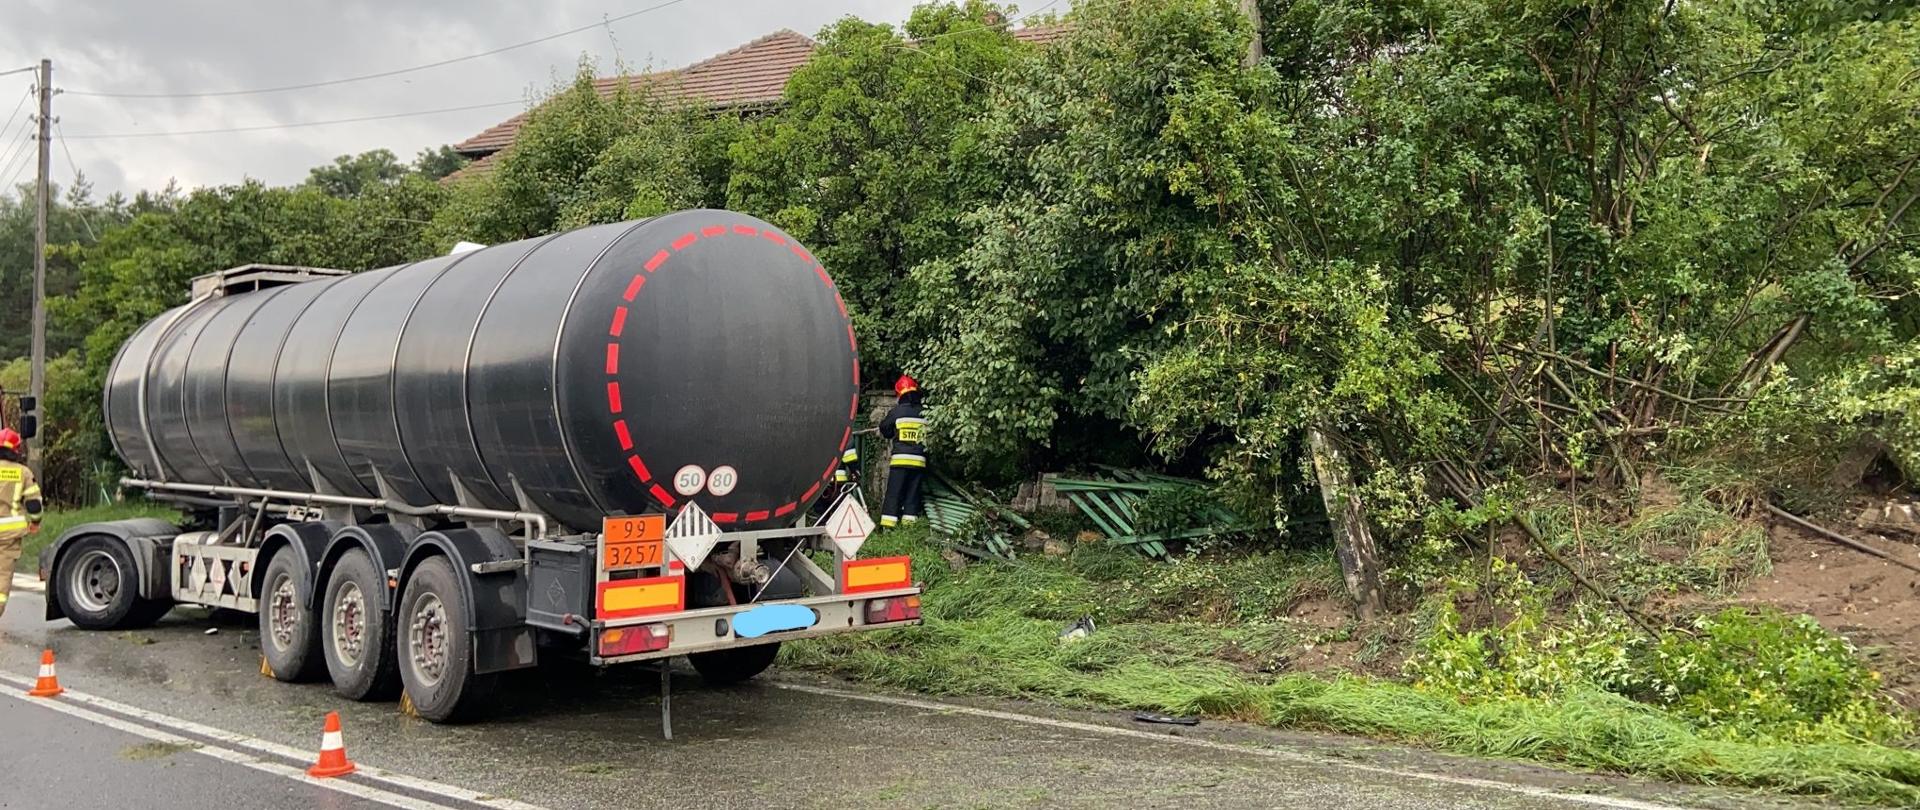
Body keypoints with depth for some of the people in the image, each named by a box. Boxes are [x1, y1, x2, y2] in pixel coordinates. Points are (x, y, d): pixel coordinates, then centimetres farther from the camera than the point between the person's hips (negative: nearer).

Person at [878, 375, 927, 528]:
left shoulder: (897, 411, -3)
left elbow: (885, 430, 11)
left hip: (900, 459, -2)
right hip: (919, 460, 2)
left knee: (893, 494, 0)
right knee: (913, 495, 9)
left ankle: (887, 526, -5)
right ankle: (909, 525, 6)